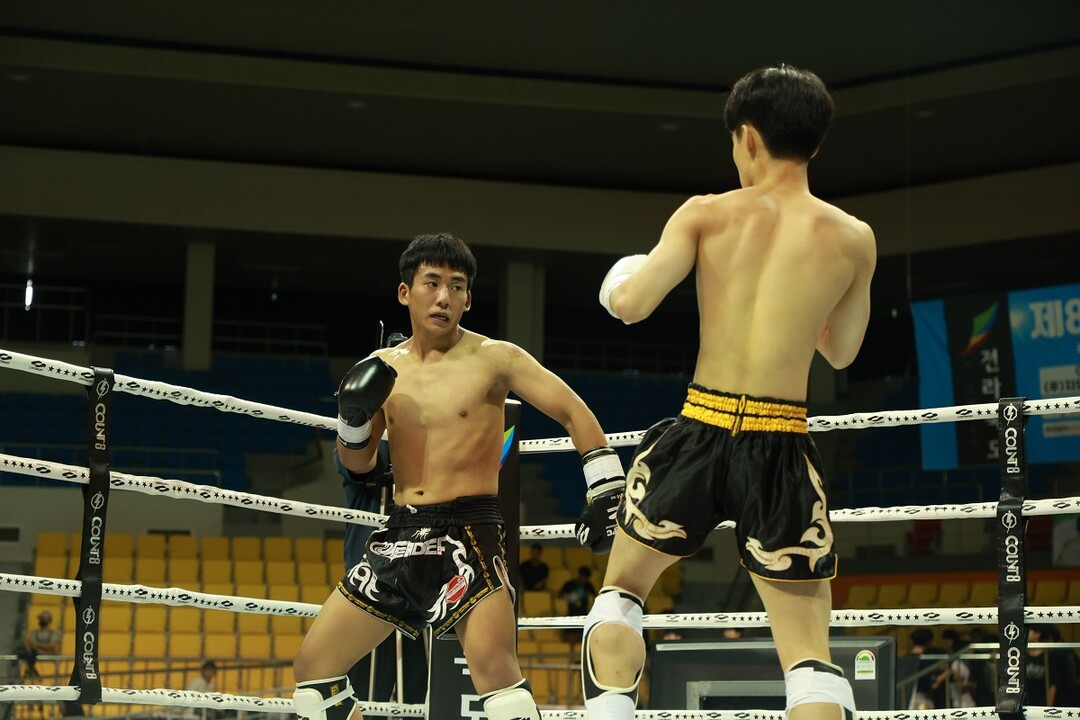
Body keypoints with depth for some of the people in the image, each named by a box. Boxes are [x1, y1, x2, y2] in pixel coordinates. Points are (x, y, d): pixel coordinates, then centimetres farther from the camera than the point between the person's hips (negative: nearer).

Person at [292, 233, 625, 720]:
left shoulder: (494, 359, -3)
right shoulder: (384, 368, 11)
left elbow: (575, 413, -1)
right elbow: (358, 463, 17)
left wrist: (606, 492, -8)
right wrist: (353, 417, -4)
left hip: (469, 531, -6)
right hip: (400, 534, 6)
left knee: (494, 667, -28)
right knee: (311, 664, 8)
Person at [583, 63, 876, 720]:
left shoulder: (706, 214, -1)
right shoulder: (853, 239, 2)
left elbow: (632, 304, -10)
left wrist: (619, 278, 13)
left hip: (698, 431, 0)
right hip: (782, 449, 0)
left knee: (621, 591, 23)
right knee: (809, 653, 4)